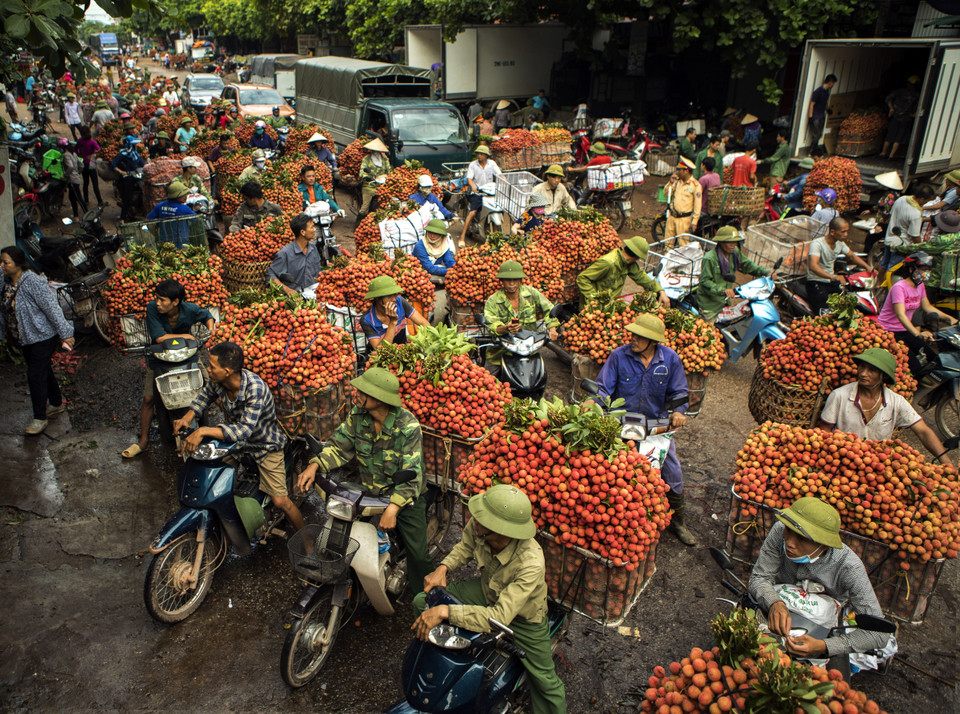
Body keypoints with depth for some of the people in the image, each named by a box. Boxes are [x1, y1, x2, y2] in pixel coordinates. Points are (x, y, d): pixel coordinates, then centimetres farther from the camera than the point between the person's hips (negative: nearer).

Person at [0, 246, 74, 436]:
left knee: (35, 374, -6)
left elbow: (52, 308, -21)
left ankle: (39, 418, 3)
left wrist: (65, 333, -20)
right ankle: (57, 404, 35)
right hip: (23, 339, 8)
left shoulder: (33, 282, -21)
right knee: (43, 370, 19)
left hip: (42, 336, -8)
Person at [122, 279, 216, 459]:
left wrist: (211, 329, -12)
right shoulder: (152, 308, -20)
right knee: (148, 398, -2)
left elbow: (207, 315, 7)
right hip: (159, 359, 0)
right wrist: (186, 336, -20)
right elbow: (159, 337, -24)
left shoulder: (190, 309, -16)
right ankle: (144, 440, 14)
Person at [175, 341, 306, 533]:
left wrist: (203, 431, -46)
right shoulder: (217, 382, -16)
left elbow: (245, 430, -41)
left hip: (265, 445, -7)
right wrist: (188, 417, -11)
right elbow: (205, 395, 7)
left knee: (280, 501, -9)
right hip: (235, 439, 7)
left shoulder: (255, 388, -36)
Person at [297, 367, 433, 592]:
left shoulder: (408, 425, -23)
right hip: (367, 491, 4)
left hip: (404, 495, -4)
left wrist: (392, 508, -36)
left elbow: (411, 473, -26)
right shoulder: (357, 415, -6)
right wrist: (315, 465, -19)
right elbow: (340, 446, 0)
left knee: (418, 553, -6)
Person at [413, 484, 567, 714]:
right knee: (422, 602, 2)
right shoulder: (476, 526, -29)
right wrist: (443, 568, -21)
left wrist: (445, 611, -50)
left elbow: (500, 617, -46)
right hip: (487, 590, 5)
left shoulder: (530, 564, -43)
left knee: (545, 682, 0)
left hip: (523, 615, -5)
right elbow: (465, 546, -3)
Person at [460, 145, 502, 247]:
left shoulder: (492, 163, 7)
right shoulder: (473, 164, 2)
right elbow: (469, 178, -8)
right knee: (473, 212, -20)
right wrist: (473, 186, -29)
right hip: (477, 193, -3)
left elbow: (500, 175, 2)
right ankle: (462, 236, -17)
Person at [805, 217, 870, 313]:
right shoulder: (817, 243, -21)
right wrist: (833, 277, -49)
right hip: (816, 283, -8)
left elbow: (852, 256, 23)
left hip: (831, 281, 8)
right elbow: (812, 266, -36)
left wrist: (868, 267, 6)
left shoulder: (840, 243, 5)